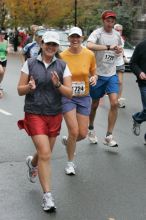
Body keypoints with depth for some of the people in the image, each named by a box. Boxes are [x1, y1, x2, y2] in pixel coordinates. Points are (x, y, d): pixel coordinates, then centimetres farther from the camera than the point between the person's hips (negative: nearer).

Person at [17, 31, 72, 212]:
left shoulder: (62, 66, 1)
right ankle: (47, 196, -3)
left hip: (55, 115, 3)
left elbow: (69, 93, -2)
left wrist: (58, 84, -21)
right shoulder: (30, 63, -2)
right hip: (34, 114, -3)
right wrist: (29, 87, -20)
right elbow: (20, 90, 1)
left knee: (45, 153, 16)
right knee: (45, 154, -12)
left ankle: (32, 163, 53)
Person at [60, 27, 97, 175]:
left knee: (83, 134, 4)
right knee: (74, 132, -10)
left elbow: (93, 73, 9)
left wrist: (94, 78, -12)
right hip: (67, 97, -3)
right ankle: (70, 163, 14)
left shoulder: (89, 55, -5)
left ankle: (67, 141, 41)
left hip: (84, 97, 3)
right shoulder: (62, 56, -9)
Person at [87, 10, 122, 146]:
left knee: (114, 103, -11)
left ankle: (109, 136, -4)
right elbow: (89, 45, -32)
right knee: (95, 104, 11)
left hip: (112, 74, 4)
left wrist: (119, 51, 2)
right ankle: (91, 129, 35)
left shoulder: (117, 35, 8)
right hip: (98, 74, -4)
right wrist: (109, 47, -38)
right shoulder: (97, 33, -10)